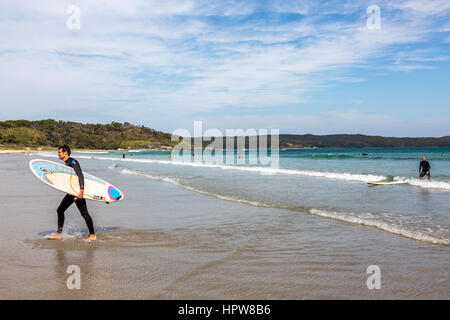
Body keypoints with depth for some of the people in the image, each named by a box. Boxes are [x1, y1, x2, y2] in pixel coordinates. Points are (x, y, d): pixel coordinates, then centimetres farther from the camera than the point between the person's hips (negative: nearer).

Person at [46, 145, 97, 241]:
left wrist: (81, 190, -33)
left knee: (84, 213, -8)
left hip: (78, 191, -10)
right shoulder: (67, 163, 16)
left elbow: (80, 175, -24)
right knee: (60, 210, 11)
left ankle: (93, 235, 0)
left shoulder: (72, 162, -14)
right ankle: (59, 234, 18)